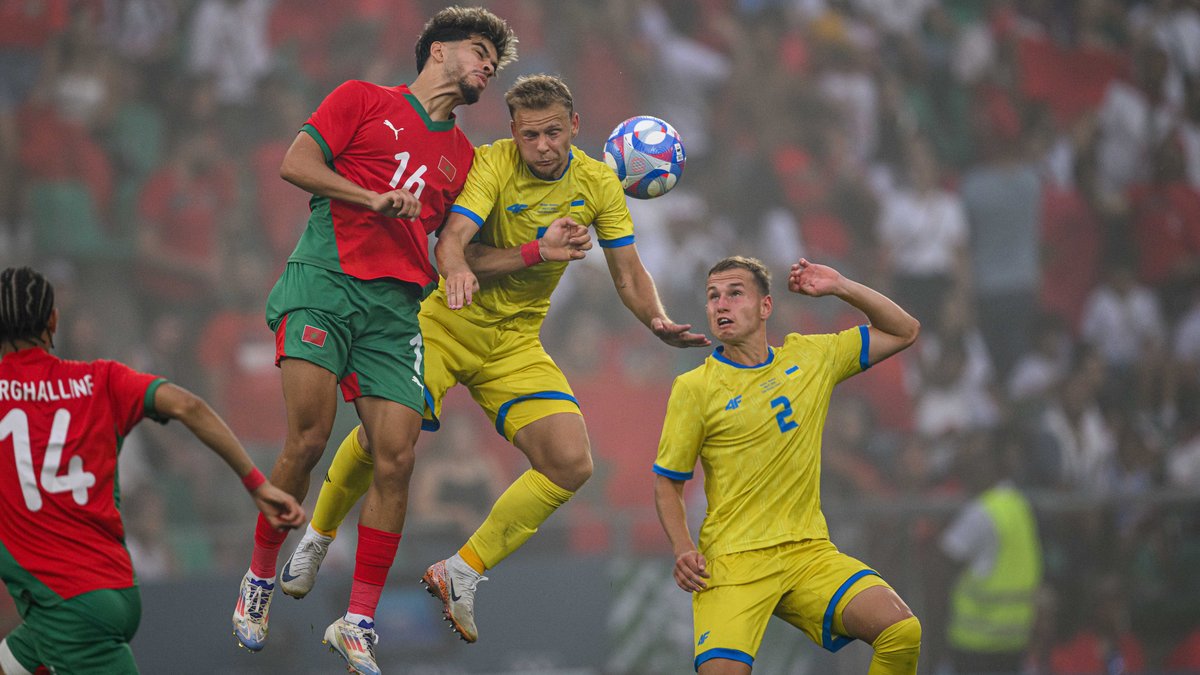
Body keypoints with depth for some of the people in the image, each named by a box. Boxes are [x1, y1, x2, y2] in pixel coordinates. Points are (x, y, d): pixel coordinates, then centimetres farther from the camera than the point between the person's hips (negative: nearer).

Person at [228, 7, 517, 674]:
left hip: (397, 306, 5)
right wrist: (374, 198, -10)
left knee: (397, 460, -9)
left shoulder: (461, 154, 24)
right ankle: (259, 580, 2)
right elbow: (297, 163, 0)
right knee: (309, 438, -19)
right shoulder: (363, 100, 10)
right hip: (325, 281, -5)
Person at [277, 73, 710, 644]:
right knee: (381, 436, -19)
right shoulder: (491, 164, -17)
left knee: (571, 464, -14)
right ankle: (317, 537, 13)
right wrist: (536, 253, -44)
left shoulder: (597, 183, -3)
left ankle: (461, 574, -1)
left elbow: (628, 275, 0)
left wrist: (659, 322, -20)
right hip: (446, 324, -4)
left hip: (516, 342, 4)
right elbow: (451, 243, -30)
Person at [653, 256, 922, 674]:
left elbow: (903, 332, 18)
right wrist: (683, 550, -10)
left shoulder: (810, 358, 10)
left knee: (901, 630, -20)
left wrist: (841, 288, 5)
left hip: (809, 554, 3)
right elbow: (667, 482, 6)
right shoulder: (693, 388, 0)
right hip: (732, 560, -3)